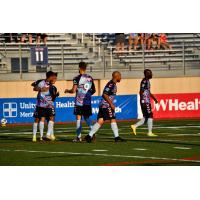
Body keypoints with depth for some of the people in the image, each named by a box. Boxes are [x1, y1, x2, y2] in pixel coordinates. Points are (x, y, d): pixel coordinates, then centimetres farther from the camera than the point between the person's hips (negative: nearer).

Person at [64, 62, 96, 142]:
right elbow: (93, 90, 15)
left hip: (79, 102, -5)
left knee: (78, 117, 0)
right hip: (88, 101, 5)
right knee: (87, 117, 14)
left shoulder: (77, 78, -9)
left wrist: (67, 90, 8)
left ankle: (79, 136, -2)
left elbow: (73, 90, -12)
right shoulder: (90, 78, 7)